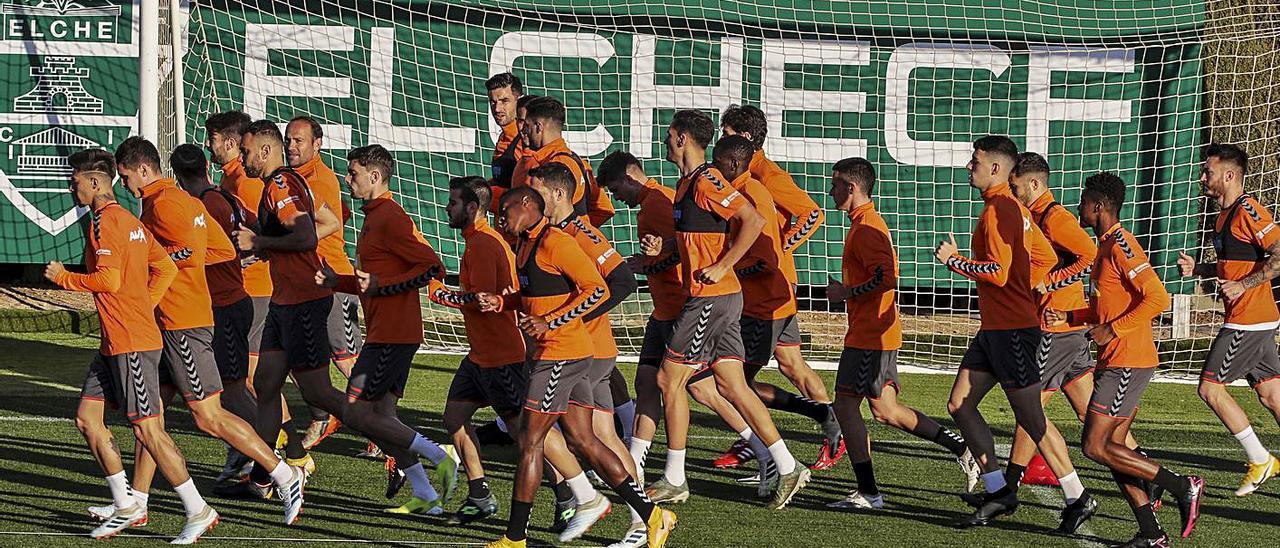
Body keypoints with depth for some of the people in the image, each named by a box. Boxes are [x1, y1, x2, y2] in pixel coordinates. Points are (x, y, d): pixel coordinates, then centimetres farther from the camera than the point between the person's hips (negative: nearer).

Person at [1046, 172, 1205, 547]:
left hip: (1127, 362, -10)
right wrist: (1067, 317, 13)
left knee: (1095, 446, -9)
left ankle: (1183, 487, -5)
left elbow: (1158, 299, -24)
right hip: (1117, 361, 10)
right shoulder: (1106, 246, 16)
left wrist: (1111, 330, -20)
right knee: (1112, 448, 8)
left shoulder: (1121, 246, -15)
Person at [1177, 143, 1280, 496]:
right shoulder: (1225, 215, 15)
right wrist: (1198, 269, 12)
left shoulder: (1248, 211, -15)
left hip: (1248, 320, -10)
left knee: (1210, 387, -6)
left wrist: (1243, 286, -23)